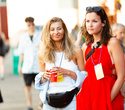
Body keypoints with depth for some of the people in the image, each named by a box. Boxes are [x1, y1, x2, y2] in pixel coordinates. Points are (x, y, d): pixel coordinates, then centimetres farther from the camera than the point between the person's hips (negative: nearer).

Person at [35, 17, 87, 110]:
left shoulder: (76, 51, 1)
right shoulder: (43, 54, 8)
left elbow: (84, 77, 1)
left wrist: (68, 72, -13)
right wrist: (44, 77, -5)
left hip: (71, 102, -2)